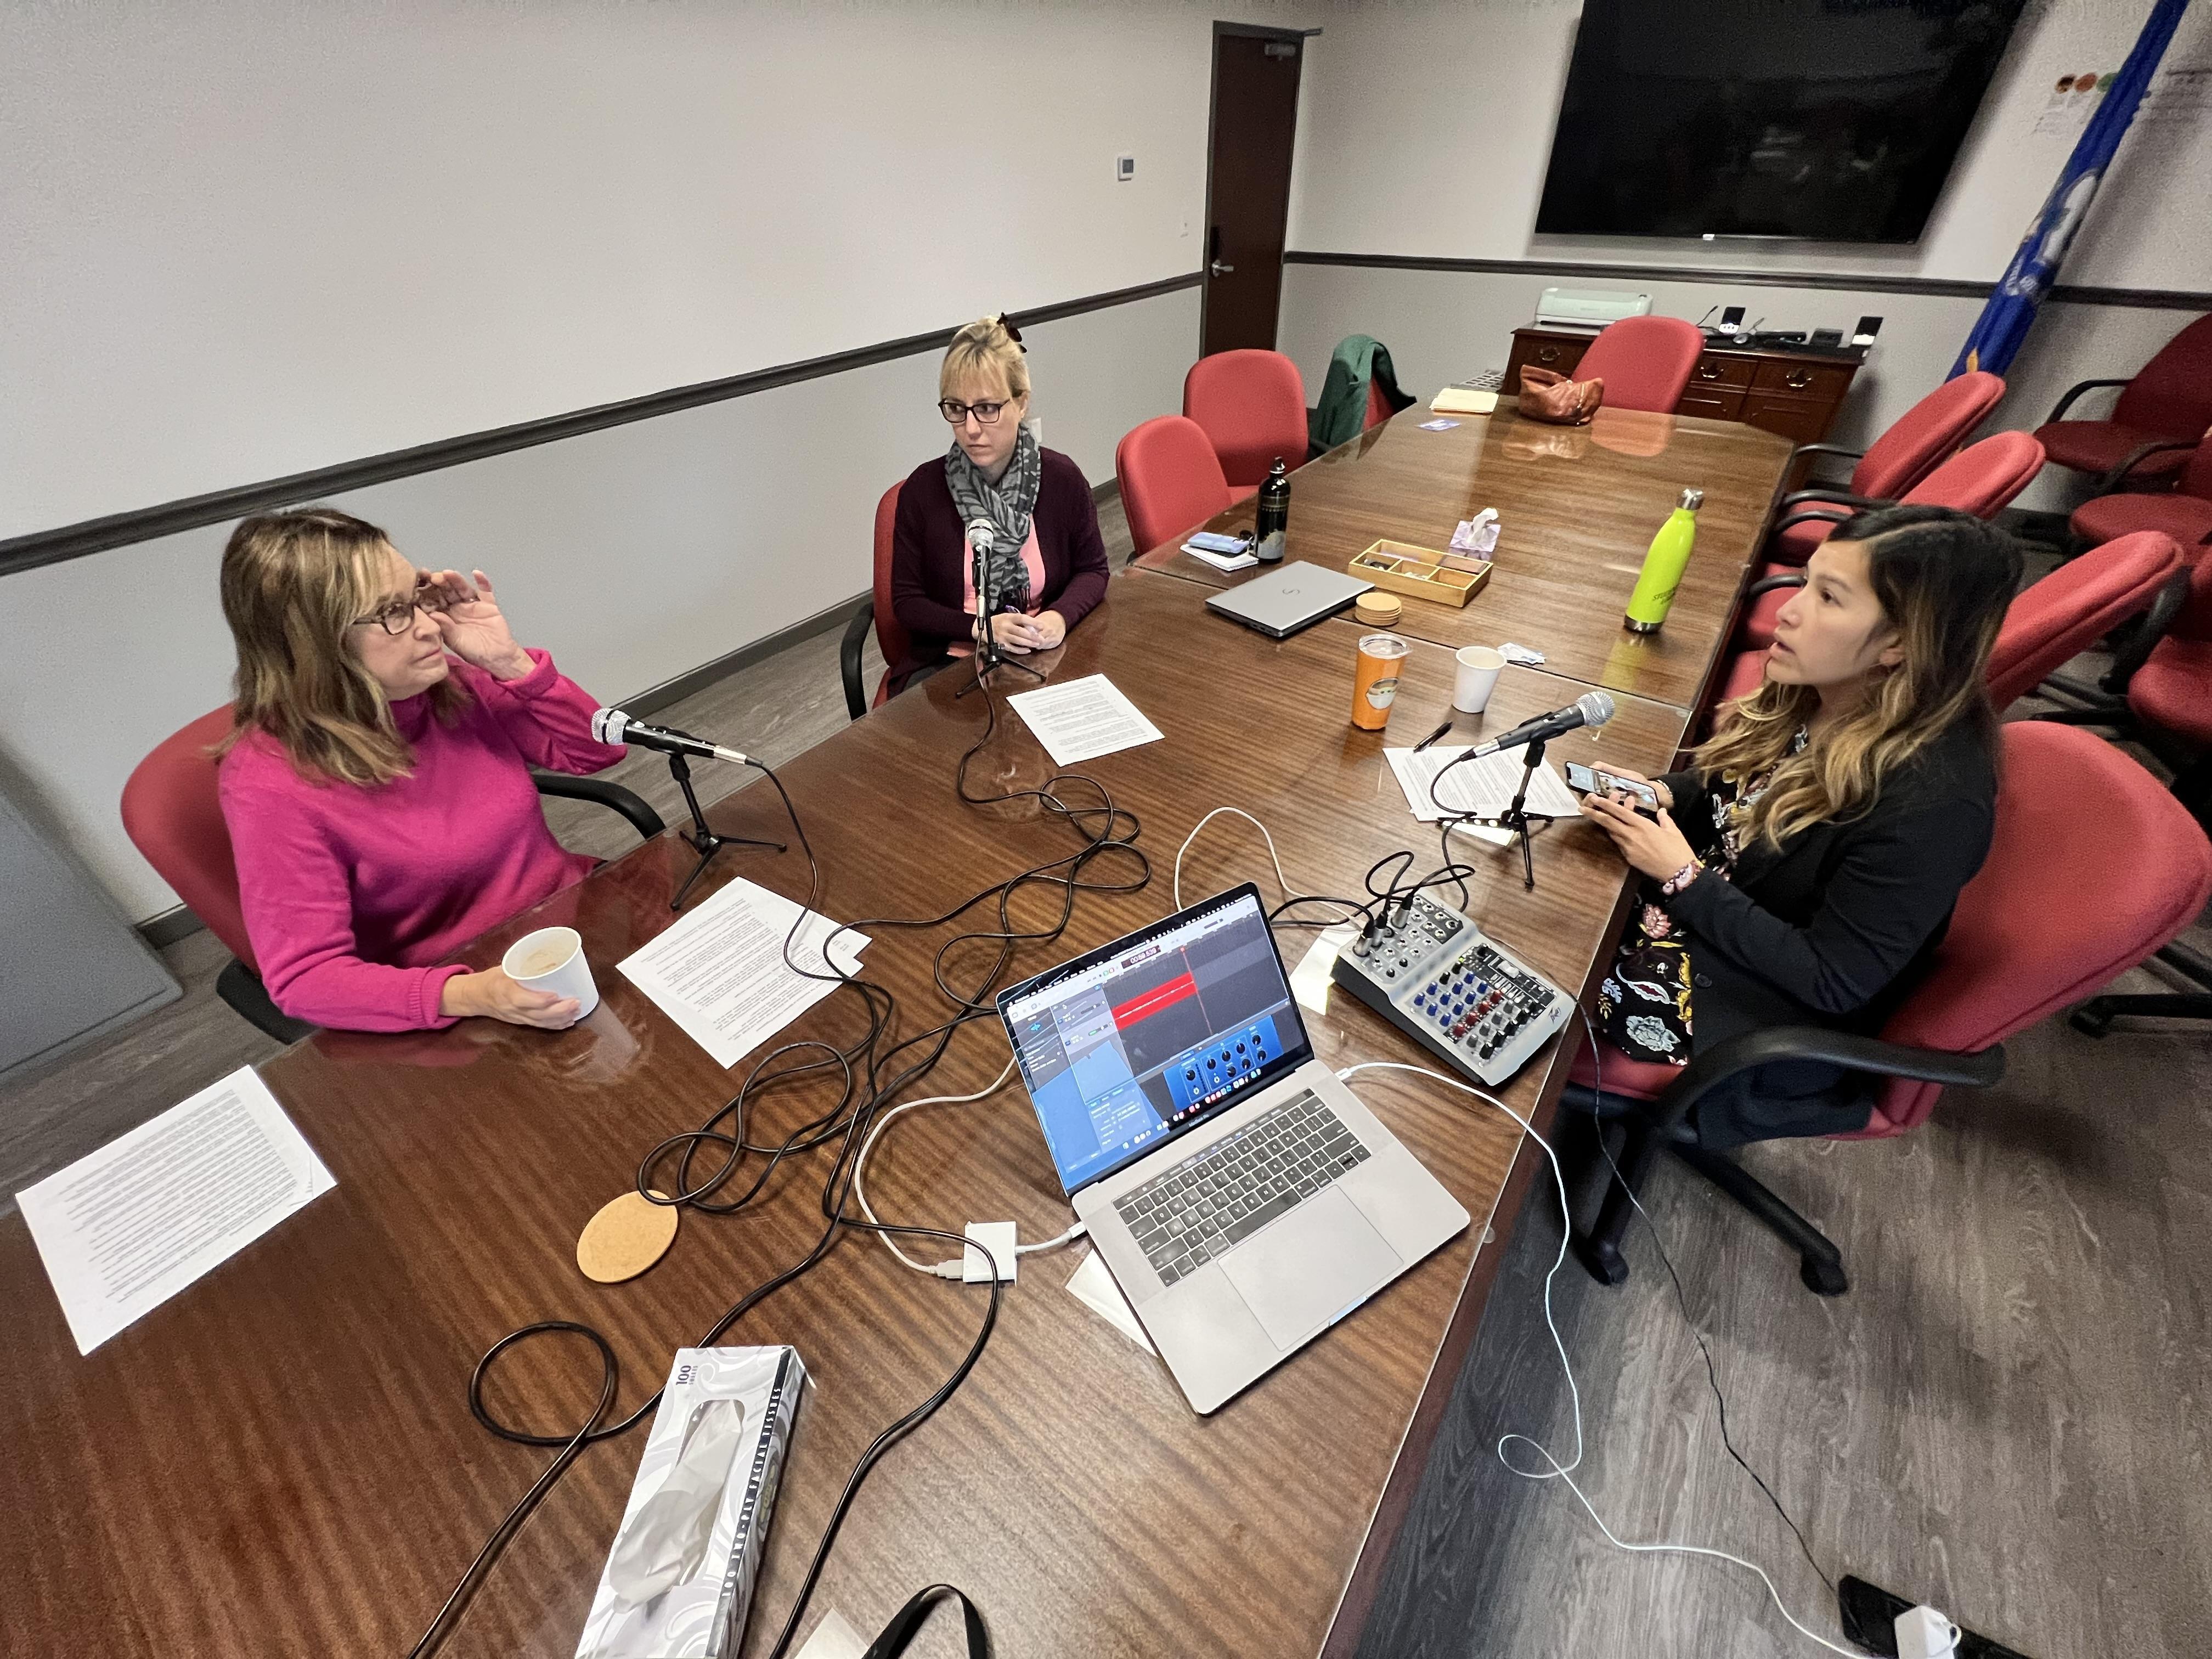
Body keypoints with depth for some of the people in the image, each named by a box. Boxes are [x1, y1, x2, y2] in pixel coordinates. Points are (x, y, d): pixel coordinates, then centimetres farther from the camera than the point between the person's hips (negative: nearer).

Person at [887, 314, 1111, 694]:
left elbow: (1092, 569, 11)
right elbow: (907, 601, 1)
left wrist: (1060, 617, -11)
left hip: (1044, 659, 2)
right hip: (946, 663, -2)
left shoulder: (1063, 478, -3)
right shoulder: (922, 489, -5)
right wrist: (981, 627, -16)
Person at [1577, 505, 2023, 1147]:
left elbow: (1831, 982, -24)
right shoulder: (1815, 694, -9)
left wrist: (1683, 877, -25)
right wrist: (1660, 794, -12)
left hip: (1771, 1006, -7)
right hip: (1699, 914, 7)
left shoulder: (1933, 804, -31)